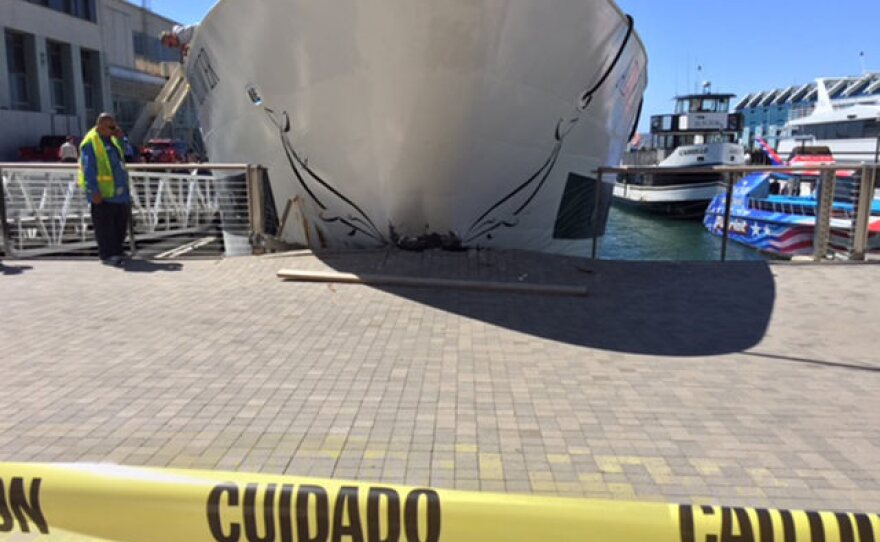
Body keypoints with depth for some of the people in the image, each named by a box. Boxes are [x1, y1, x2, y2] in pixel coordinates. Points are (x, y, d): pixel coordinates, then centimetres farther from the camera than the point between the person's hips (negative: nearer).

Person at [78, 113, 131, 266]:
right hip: (102, 193, -8)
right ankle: (108, 255, 1)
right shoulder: (90, 143, -9)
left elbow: (120, 164, 23)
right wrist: (94, 191, -18)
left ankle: (117, 252, 19)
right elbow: (88, 169, -14)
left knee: (121, 224, 10)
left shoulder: (113, 140, 17)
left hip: (119, 192, 8)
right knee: (105, 226, -3)